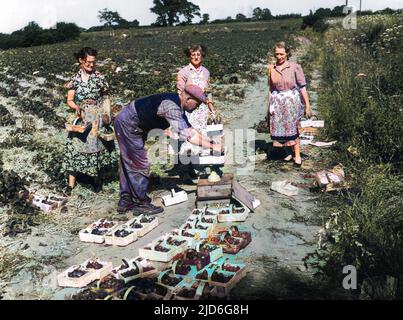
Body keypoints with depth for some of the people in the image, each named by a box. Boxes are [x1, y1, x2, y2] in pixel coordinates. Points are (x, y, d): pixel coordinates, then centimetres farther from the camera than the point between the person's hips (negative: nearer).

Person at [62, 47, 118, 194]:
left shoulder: (99, 77, -1)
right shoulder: (75, 79, 1)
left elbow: (105, 97, 6)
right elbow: (70, 100, 2)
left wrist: (107, 113, -5)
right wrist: (76, 107, -18)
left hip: (97, 119, 0)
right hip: (81, 119, 1)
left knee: (98, 146, 6)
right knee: (76, 148, 0)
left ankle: (97, 179, 25)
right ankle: (71, 183, 7)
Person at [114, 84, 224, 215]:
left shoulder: (177, 106, 4)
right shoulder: (172, 106, -28)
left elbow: (189, 129, 12)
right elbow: (185, 134, -35)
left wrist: (208, 141, 5)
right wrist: (212, 146, -31)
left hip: (125, 122, 10)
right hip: (128, 124, -10)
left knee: (129, 164, 14)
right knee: (139, 164, -5)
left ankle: (125, 201, 22)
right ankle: (141, 203, 5)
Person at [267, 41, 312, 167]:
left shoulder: (295, 67, -7)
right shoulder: (271, 68, 3)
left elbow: (302, 87, -6)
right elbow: (271, 88, 9)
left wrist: (307, 106, -8)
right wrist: (270, 106, 8)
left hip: (292, 101, -3)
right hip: (277, 102, 4)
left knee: (292, 128, -1)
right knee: (279, 128, 9)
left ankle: (297, 155, 12)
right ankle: (288, 152, 26)